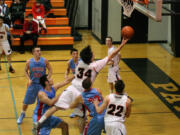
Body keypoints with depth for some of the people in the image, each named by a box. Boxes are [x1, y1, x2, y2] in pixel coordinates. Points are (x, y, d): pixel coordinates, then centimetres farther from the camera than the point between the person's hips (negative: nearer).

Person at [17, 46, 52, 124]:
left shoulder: (45, 61, -8)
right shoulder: (29, 62, -7)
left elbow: (50, 70, 2)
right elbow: (26, 71, 7)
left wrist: (47, 78, -11)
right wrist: (29, 79, -8)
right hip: (32, 84, 0)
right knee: (26, 101, 7)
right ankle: (22, 114, 32)